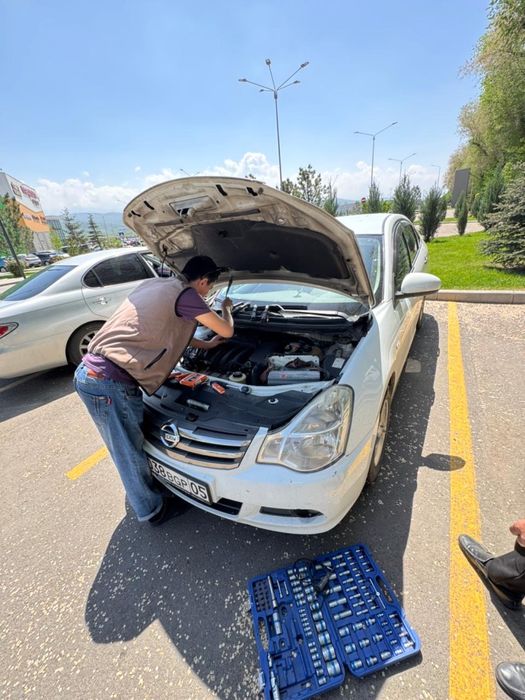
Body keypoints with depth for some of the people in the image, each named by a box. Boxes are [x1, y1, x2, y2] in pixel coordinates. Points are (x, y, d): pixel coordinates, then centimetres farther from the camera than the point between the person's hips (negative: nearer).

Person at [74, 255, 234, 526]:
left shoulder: (155, 284, 16)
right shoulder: (185, 295, -12)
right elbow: (227, 331, -4)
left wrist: (207, 344, 32)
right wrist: (226, 308, 18)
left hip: (91, 372, 10)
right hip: (108, 381, -10)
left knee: (128, 447, 26)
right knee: (129, 451, 9)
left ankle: (139, 491, 48)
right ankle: (152, 510, 31)